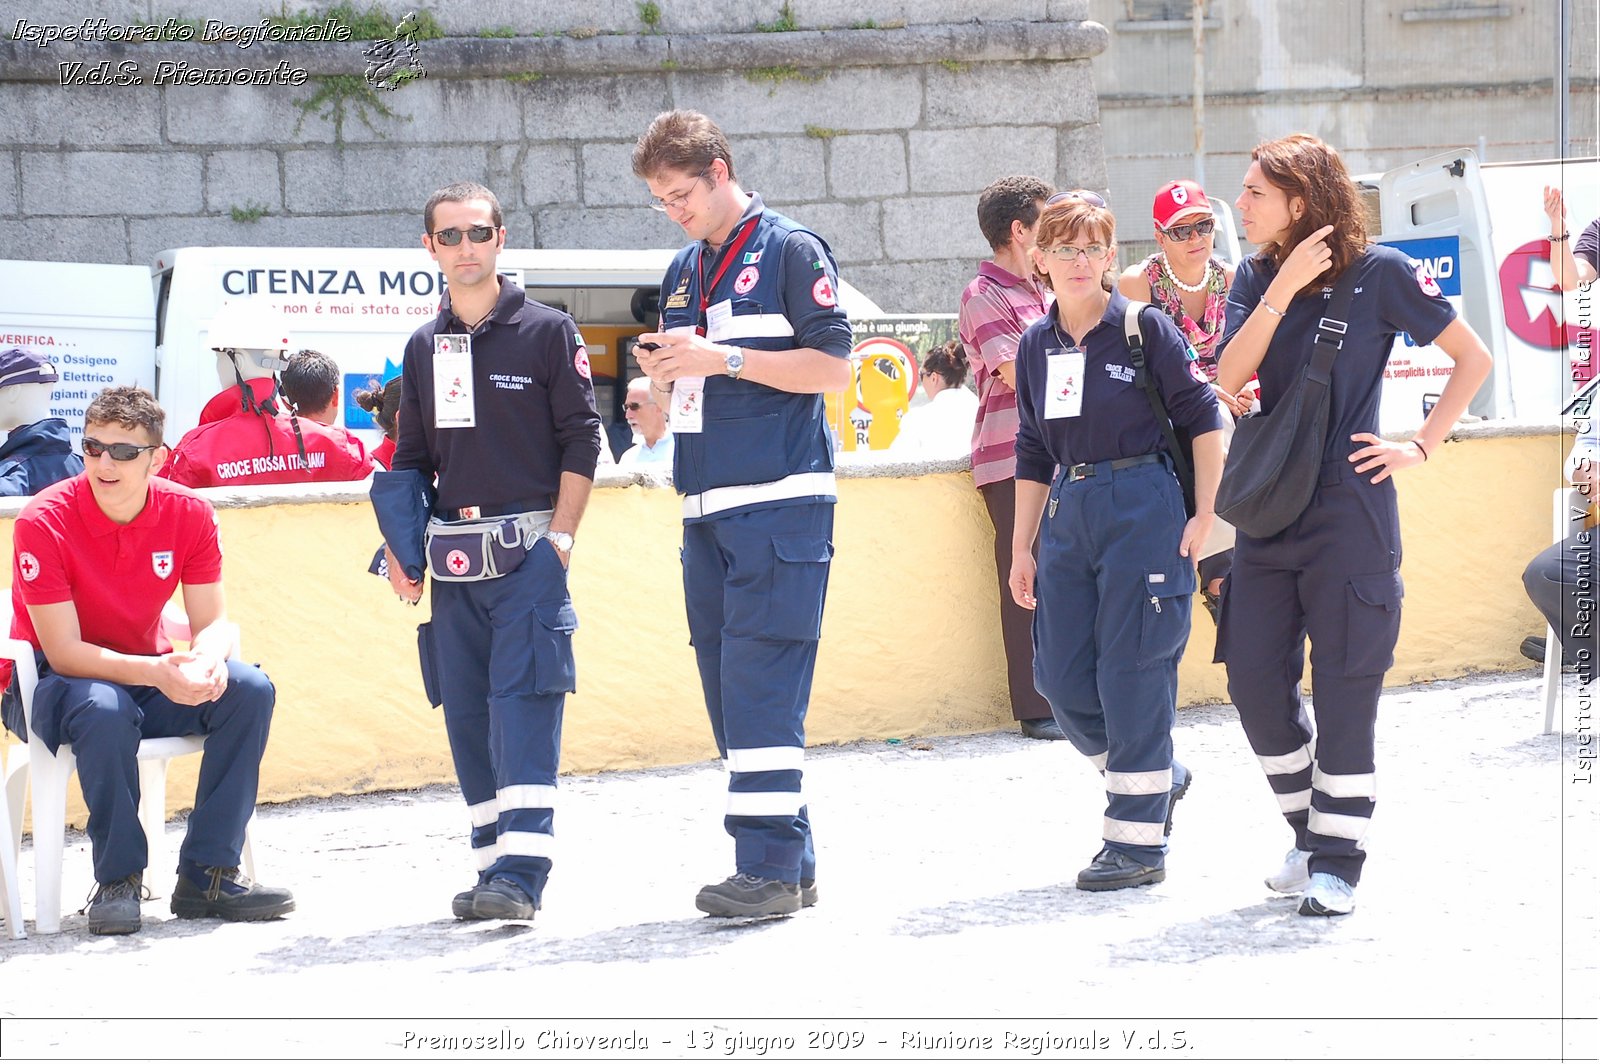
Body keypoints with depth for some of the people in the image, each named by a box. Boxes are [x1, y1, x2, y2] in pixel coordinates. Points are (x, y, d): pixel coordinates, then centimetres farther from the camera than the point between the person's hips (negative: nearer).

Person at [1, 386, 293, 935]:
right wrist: (157, 673, -38)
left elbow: (213, 622, -6)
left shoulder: (189, 514, -8)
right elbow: (63, 652, -23)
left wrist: (207, 659, -32)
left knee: (249, 689, -20)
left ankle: (207, 875, -16)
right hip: (50, 684, -5)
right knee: (106, 709, -39)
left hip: (148, 674, 5)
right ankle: (117, 881, -21)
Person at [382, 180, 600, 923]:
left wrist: (559, 538, -9)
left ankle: (522, 870, -17)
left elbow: (582, 442, -1)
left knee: (524, 702, -12)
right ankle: (494, 864, 10)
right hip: (454, 556, 5)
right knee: (466, 713, 4)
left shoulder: (547, 332, 1)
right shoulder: (424, 349, 15)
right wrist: (398, 545, 6)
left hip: (528, 552, -5)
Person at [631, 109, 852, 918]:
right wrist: (663, 374, 0)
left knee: (761, 682, -12)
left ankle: (768, 866, -13)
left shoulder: (791, 251, -3)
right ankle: (791, 863, 11)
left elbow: (833, 367, -10)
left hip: (779, 502, -8)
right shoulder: (684, 272, 19)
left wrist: (725, 359, -15)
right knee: (728, 688, 6)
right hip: (707, 510, 8)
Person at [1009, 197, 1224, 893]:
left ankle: (1139, 842, 1)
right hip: (1069, 514, 6)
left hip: (1142, 506, -6)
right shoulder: (1036, 346, 11)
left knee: (1132, 671, -5)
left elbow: (1202, 419, -3)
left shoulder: (1145, 328, -5)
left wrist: (1204, 515, -9)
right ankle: (1158, 777, 27)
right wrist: (1021, 548, 16)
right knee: (1060, 677, 3)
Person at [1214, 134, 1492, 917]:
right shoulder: (1255, 276, 6)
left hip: (1349, 509, -5)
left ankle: (1337, 861, 6)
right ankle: (1309, 832, 23)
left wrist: (1421, 446, -7)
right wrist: (1284, 287, -16)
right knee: (1254, 680, 5)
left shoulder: (1379, 273, -7)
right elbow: (1228, 378, -8)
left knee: (1344, 688, -2)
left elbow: (1474, 359, -1)